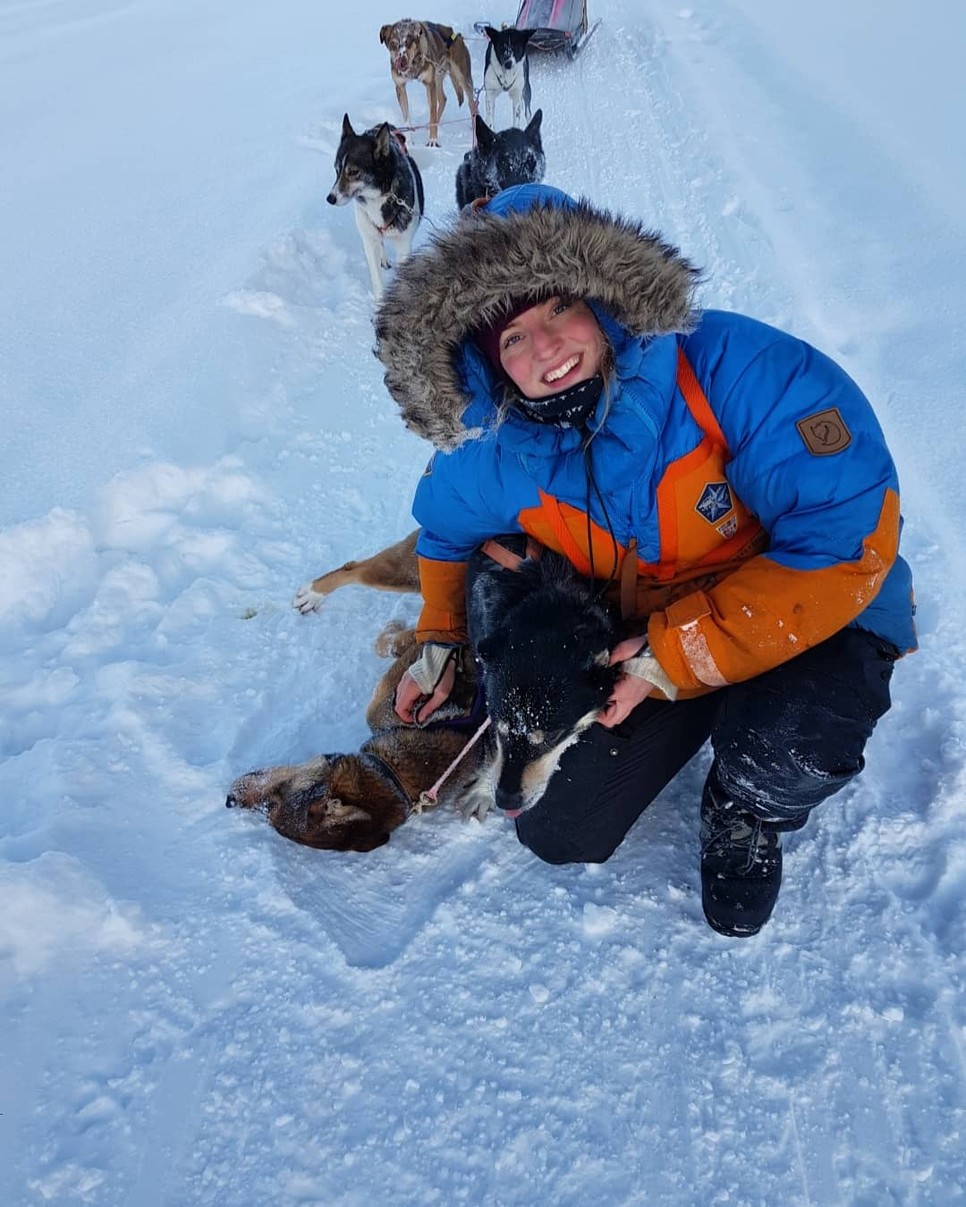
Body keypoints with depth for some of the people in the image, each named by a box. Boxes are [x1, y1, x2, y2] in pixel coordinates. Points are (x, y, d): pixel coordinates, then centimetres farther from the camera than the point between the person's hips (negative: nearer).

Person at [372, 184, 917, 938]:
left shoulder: (736, 368, -29)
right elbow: (449, 532, 11)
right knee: (558, 834, 1)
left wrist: (679, 654, -29)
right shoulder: (487, 454, -14)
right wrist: (441, 642, 1)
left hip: (806, 618, -3)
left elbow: (848, 542, -30)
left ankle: (745, 816, 3)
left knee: (787, 747, -37)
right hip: (637, 641, 4)